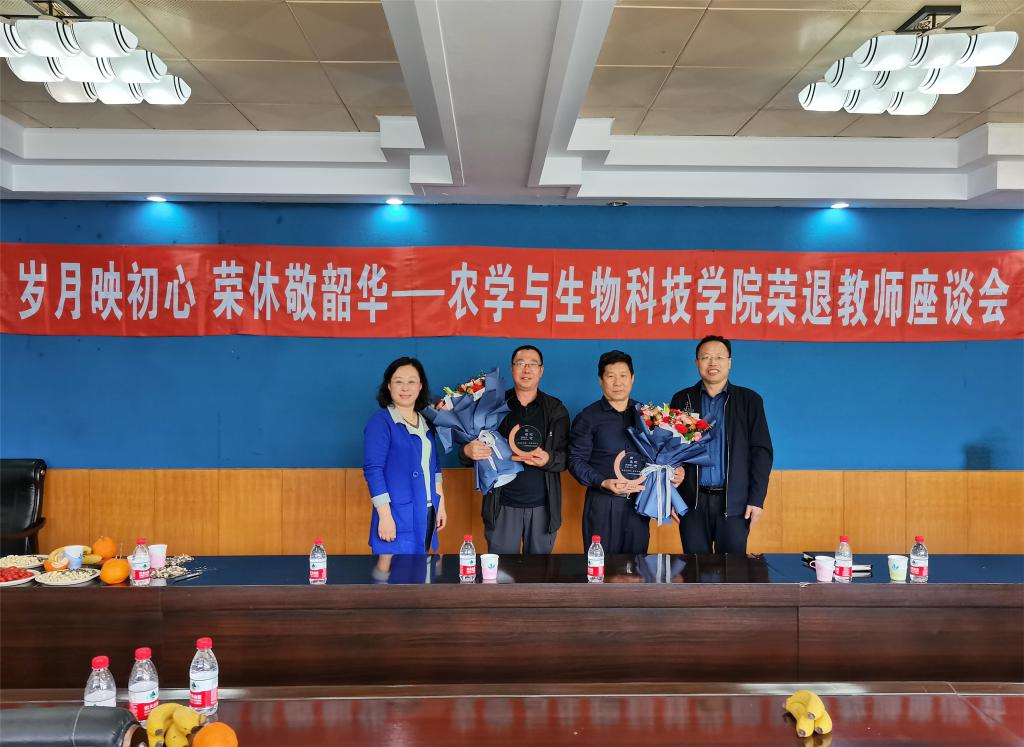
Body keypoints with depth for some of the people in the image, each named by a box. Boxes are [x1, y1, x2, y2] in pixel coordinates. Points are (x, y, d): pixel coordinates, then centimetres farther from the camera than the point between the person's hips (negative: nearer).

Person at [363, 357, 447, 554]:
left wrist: (441, 504, 15)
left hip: (426, 515, 6)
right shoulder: (380, 421, -8)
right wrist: (385, 516, -19)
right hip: (398, 518, -6)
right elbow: (373, 470, -14)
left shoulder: (426, 422, 12)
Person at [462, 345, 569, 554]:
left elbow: (567, 457, 0)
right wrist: (468, 451, -20)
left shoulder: (555, 410, 4)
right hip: (502, 505, 0)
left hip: (543, 505, 0)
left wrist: (548, 459, -22)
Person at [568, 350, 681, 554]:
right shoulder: (587, 418, 0)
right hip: (603, 504, -3)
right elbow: (576, 460, -4)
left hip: (639, 503, 3)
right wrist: (603, 483, -18)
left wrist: (673, 472, -4)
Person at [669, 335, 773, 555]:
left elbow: (761, 452, 2)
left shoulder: (749, 400, 5)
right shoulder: (682, 399, 8)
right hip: (692, 502, 1)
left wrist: (757, 499, -5)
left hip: (734, 503, -1)